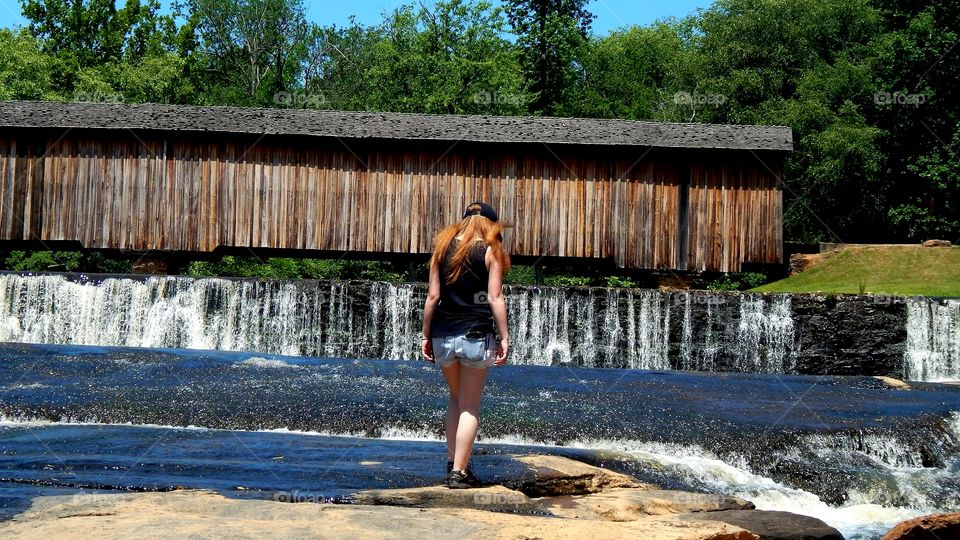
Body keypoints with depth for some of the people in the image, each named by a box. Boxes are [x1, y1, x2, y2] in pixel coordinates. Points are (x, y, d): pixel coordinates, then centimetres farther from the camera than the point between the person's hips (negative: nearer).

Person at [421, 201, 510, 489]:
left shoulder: (443, 247, 7)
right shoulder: (490, 251, -3)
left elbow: (433, 296, 4)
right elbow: (495, 298, -8)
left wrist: (426, 335, 9)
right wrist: (504, 337, -6)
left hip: (444, 336, 4)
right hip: (477, 336, -4)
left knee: (455, 399, 21)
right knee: (470, 406, 3)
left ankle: (452, 461, 21)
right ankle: (459, 472, 1)